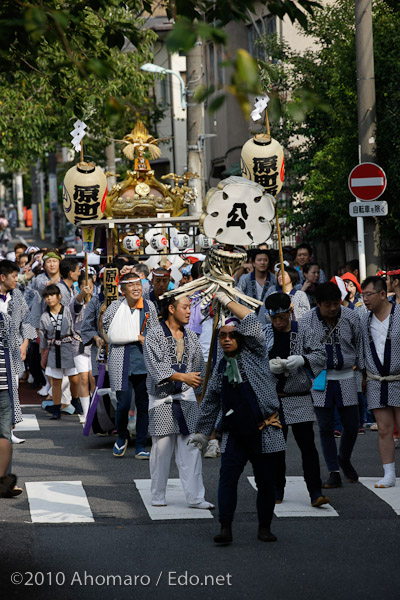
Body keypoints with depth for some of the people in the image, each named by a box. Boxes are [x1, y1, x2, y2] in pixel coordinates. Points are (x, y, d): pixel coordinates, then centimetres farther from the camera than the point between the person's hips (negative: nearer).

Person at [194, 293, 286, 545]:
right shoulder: (221, 366, 13)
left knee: (265, 481, 3)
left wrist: (227, 301, -6)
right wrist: (203, 431, 26)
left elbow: (252, 322, -13)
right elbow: (211, 401, 22)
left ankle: (265, 527, 15)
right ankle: (226, 528, -13)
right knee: (227, 477, -11)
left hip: (265, 431, -3)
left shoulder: (254, 353, 2)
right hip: (235, 434, 3)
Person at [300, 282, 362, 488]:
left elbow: (359, 346, 9)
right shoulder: (307, 322, -7)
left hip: (346, 377, 1)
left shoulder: (351, 317, -2)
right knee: (326, 427, 0)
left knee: (352, 425, 3)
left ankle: (344, 459, 31)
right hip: (320, 379, -1)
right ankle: (334, 473, 8)